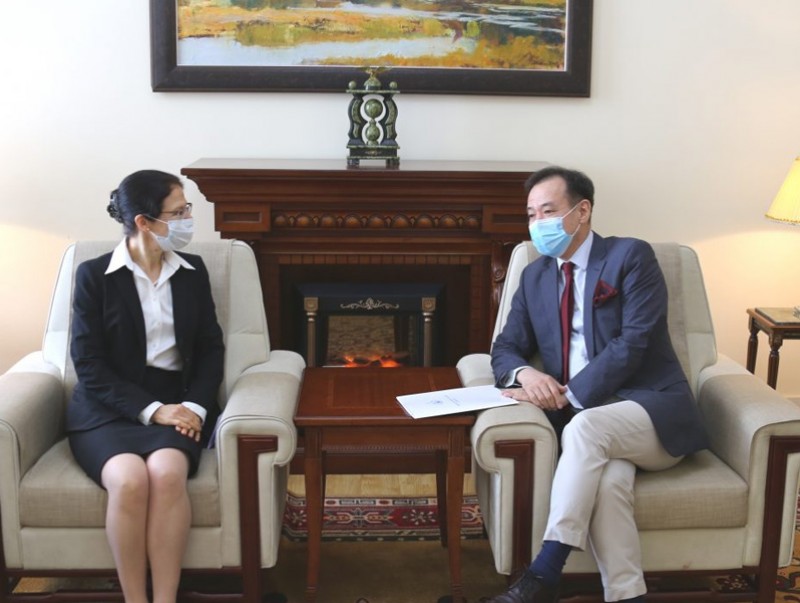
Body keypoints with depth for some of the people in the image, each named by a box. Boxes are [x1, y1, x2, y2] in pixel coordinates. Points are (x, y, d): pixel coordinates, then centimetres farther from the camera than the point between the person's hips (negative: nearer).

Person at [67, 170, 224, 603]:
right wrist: (150, 410, -17)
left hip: (177, 402, 2)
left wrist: (195, 406, -10)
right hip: (109, 407, -2)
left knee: (167, 472, -32)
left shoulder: (193, 271, 10)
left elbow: (210, 348, 9)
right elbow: (88, 363, -6)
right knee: (130, 479, -33)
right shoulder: (93, 274, -1)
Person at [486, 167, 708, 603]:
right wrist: (525, 374, -13)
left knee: (586, 426, -35)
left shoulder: (631, 256, -2)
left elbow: (632, 344, -13)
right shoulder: (535, 276, 16)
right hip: (582, 420, 4)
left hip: (652, 412, -3)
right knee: (608, 477, -31)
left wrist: (567, 396, -20)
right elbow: (505, 349, 12)